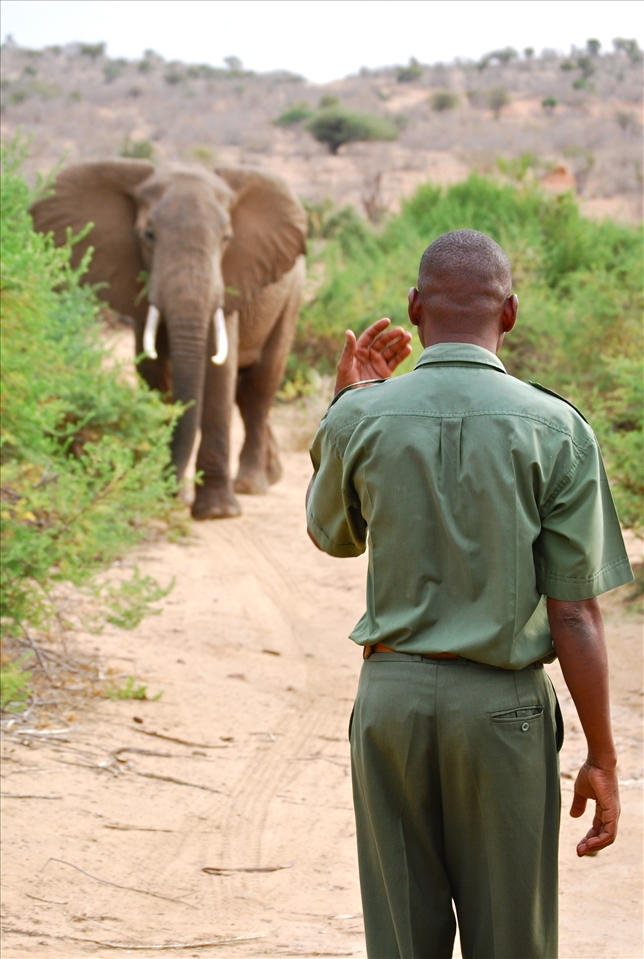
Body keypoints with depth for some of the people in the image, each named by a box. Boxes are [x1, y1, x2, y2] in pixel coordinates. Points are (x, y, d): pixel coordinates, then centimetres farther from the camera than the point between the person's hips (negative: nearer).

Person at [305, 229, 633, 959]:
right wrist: (602, 758, -2)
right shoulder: (555, 430, -9)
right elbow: (573, 611, -10)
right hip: (504, 705, -2)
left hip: (393, 690, 2)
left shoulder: (361, 418, -5)